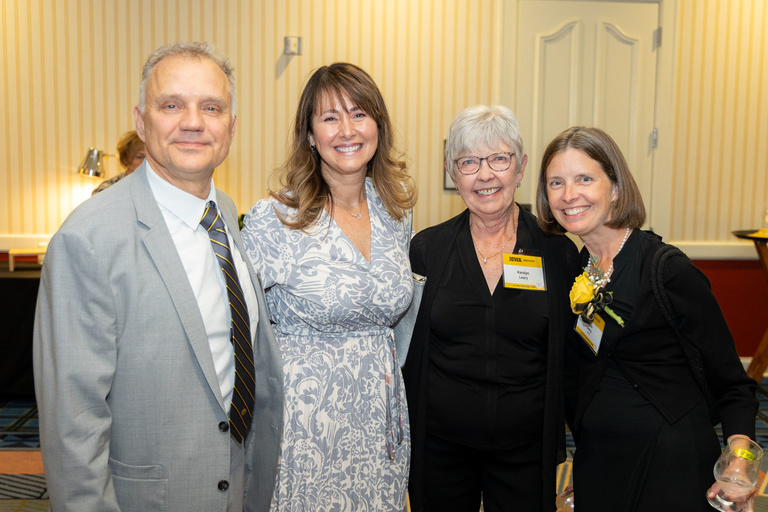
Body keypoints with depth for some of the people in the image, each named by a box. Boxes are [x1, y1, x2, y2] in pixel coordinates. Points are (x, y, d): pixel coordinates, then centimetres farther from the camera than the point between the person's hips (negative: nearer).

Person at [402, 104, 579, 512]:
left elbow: (572, 353, 3)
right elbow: (403, 349, 2)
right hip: (438, 444, 1)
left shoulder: (557, 250, -5)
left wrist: (559, 436, 2)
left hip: (526, 448, 0)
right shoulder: (426, 248, -4)